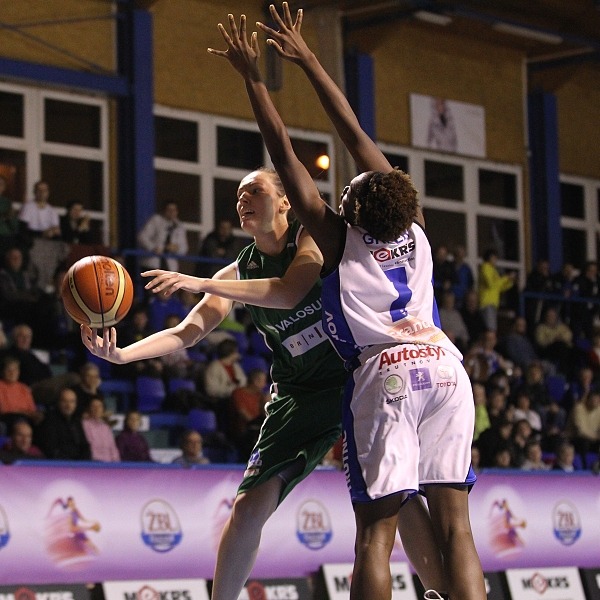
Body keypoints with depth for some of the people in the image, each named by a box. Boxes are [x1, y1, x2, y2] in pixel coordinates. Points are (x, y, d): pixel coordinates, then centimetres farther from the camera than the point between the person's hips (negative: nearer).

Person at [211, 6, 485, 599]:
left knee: (375, 532, -4)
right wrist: (307, 60, 23)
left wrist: (254, 79, 14)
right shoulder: (414, 229, 13)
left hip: (384, 372, -4)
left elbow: (284, 155, 6)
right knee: (454, 525, 1)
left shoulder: (336, 238, 4)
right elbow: (356, 135, 19)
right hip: (445, 366, 4)